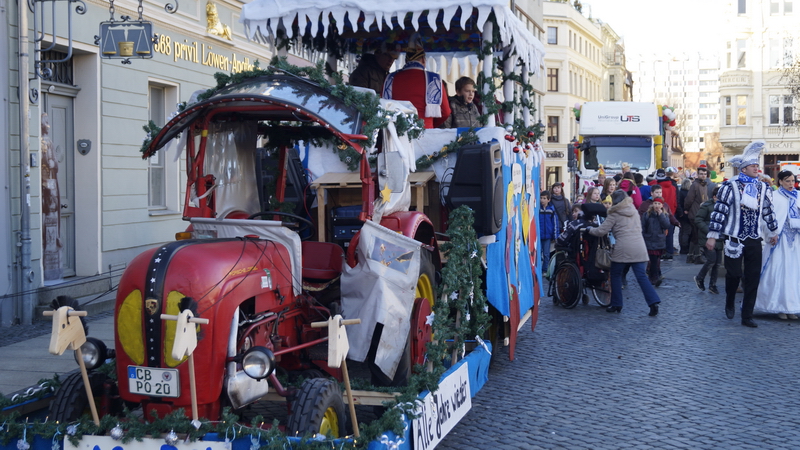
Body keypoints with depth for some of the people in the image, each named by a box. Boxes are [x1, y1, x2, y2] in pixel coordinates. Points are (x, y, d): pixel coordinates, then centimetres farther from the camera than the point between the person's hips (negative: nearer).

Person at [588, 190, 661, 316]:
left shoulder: (615, 214, 2)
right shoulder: (634, 211, 18)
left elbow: (601, 231, 1)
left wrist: (590, 229, 21)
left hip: (622, 249, -4)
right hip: (639, 248, 5)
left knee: (616, 275, 12)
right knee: (641, 276, 1)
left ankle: (616, 304, 15)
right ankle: (654, 303, -12)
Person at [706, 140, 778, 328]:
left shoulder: (763, 189, 7)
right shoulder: (730, 186, -8)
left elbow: (768, 212, 19)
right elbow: (719, 211, -9)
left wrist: (774, 232, 25)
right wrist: (712, 236, -11)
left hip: (754, 241, 4)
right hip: (734, 240, -4)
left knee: (753, 279, 3)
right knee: (734, 274, -1)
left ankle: (747, 316, 11)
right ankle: (729, 304, 29)